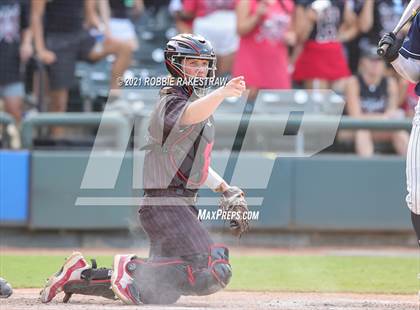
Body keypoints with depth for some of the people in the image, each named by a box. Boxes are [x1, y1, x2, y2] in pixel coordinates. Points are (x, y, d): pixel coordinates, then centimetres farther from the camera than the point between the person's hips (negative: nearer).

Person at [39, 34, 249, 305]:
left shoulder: (199, 100, 20)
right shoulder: (171, 102, -11)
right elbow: (189, 115, -37)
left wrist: (225, 189, 16)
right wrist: (223, 92, -54)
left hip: (184, 203, 10)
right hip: (166, 203, -10)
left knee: (162, 293, 11)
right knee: (214, 273, -23)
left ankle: (81, 275, 17)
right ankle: (131, 270, -13)